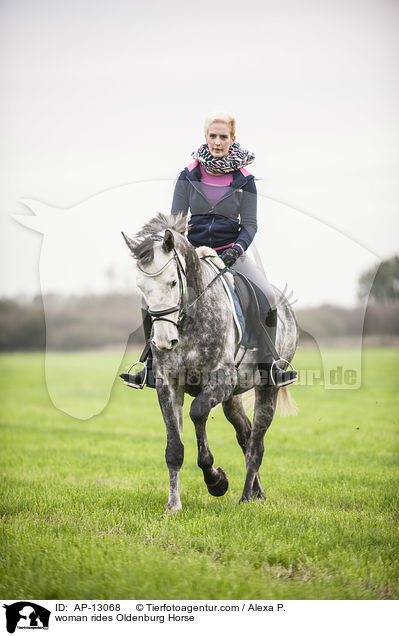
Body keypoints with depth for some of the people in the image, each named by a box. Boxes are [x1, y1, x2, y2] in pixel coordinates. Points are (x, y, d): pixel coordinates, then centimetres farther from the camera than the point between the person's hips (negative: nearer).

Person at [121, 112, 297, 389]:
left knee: (267, 296, -25)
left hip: (231, 252, -1)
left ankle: (268, 365, -11)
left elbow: (249, 224, -2)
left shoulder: (244, 180, 0)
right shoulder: (189, 176, 3)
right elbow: (175, 219, 5)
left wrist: (236, 249, -20)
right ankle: (151, 367, -5)